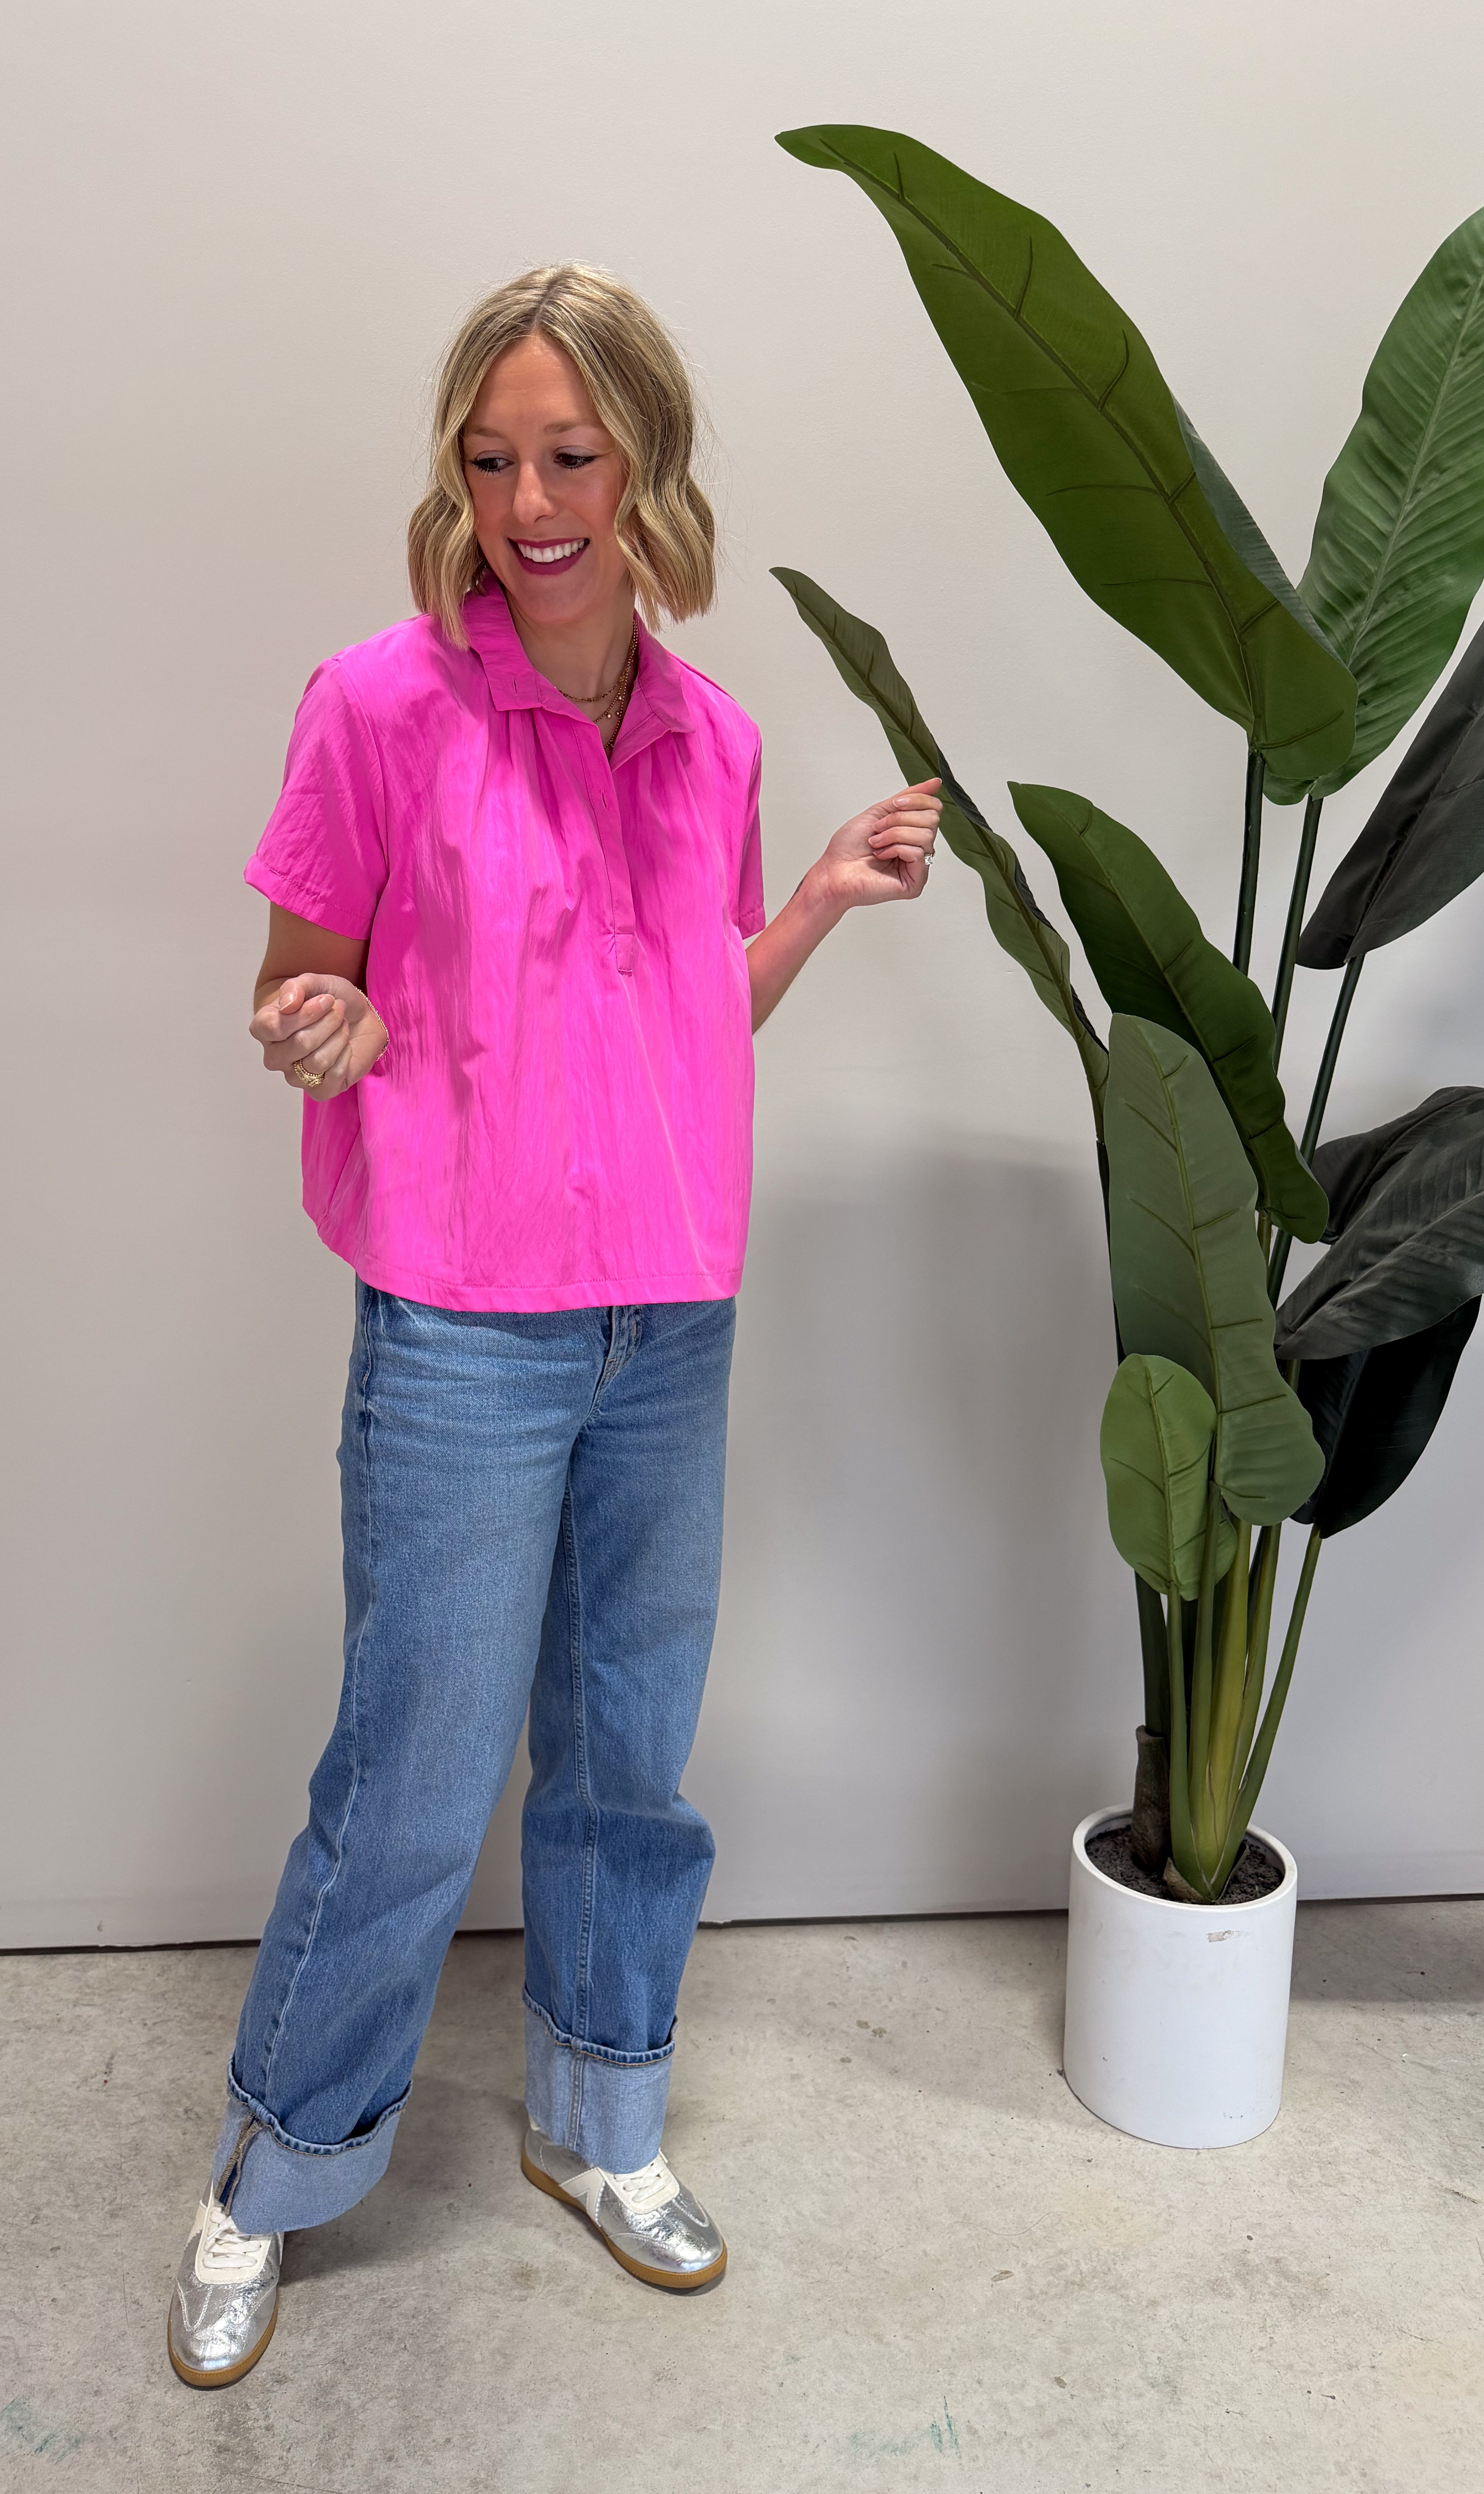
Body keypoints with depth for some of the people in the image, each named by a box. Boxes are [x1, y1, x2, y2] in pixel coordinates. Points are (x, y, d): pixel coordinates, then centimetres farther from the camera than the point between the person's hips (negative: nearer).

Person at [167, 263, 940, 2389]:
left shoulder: (715, 742, 5)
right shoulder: (384, 706, -8)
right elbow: (301, 986, -1)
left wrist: (829, 896, 1)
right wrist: (316, 1034, -23)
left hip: (675, 1332, 5)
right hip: (463, 1335, -4)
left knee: (633, 1754, 17)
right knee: (418, 1790, 5)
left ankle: (600, 2121, 40)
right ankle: (268, 2178, 31)